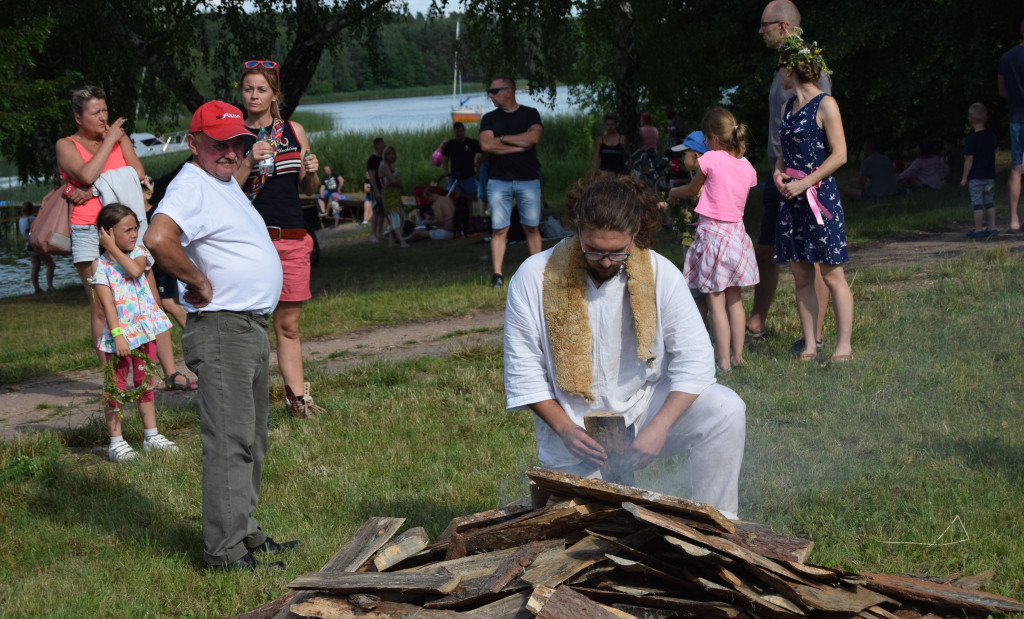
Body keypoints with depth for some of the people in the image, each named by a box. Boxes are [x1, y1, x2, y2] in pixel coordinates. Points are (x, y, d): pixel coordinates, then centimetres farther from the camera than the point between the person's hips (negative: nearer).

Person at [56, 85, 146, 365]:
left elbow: (138, 173, -1)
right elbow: (87, 174, -15)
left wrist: (94, 190, -10)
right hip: (86, 232, -3)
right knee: (101, 306, -6)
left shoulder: (119, 137, 14)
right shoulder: (66, 145, 4)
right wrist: (109, 141, -5)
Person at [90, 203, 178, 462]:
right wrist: (117, 334, -23)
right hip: (121, 334, -4)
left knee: (145, 383, 14)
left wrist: (114, 249, -14)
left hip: (145, 330, 4)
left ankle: (151, 435, 22)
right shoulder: (101, 267, -9)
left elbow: (135, 269, -20)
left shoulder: (139, 252, 4)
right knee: (117, 387, 1)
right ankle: (116, 442, 6)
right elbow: (107, 304, -15)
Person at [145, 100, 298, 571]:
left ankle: (244, 531, 26)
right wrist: (199, 282, -21)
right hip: (221, 330, -10)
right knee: (229, 440, -10)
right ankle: (224, 548, -6)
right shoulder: (192, 187, -15)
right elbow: (158, 238, -33)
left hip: (253, 328, 10)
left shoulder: (227, 183, 17)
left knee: (251, 441, 16)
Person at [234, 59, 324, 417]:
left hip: (293, 238, 3)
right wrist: (249, 163, -18)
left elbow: (308, 190, 20)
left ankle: (297, 396, 13)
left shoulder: (294, 132, 12)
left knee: (289, 324, 8)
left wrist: (311, 172, -1)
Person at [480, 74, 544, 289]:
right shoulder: (489, 118, 10)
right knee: (499, 229, -4)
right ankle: (497, 275, -3)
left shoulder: (530, 114, 7)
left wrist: (502, 138, -6)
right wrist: (519, 145, -8)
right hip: (498, 180, 1)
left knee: (532, 228, 2)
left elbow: (534, 137, -12)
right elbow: (486, 145, -7)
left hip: (528, 179, -1)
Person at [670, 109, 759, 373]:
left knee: (716, 303, -1)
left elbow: (691, 190, 3)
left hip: (712, 233, -6)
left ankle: (723, 362, -2)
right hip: (736, 232, 6)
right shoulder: (747, 167, 2)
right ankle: (737, 356, 20)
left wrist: (671, 192, 23)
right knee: (734, 300, 16)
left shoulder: (711, 159, -12)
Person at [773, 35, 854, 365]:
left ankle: (843, 346, -2)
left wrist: (805, 182, -15)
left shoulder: (825, 105, -8)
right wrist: (778, 171, 3)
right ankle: (809, 345, 11)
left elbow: (839, 154, -12)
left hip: (820, 197, -8)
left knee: (832, 274, -5)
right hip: (793, 200, 8)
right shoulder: (789, 106, 14)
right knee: (800, 276, 6)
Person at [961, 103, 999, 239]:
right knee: (989, 202, 12)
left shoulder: (971, 139, -15)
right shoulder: (991, 136, 3)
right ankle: (992, 227, 13)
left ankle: (978, 230, -1)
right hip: (990, 176, 6)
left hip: (975, 177, -6)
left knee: (977, 203, -2)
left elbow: (969, 159, -15)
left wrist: (964, 177, -9)